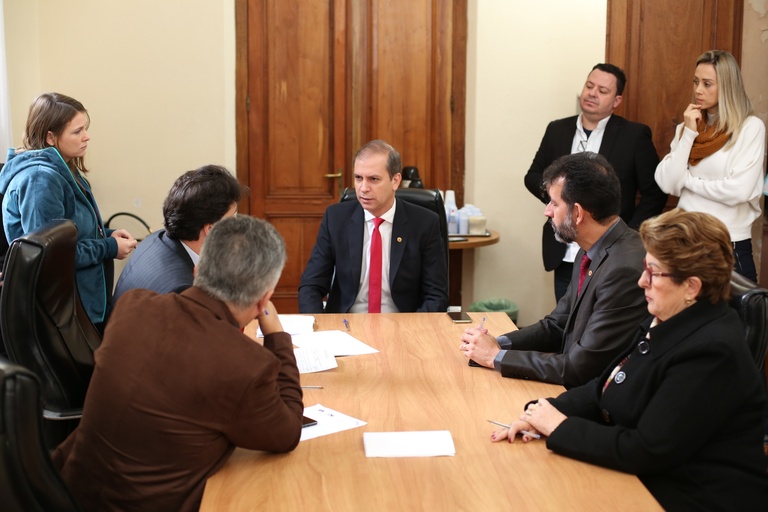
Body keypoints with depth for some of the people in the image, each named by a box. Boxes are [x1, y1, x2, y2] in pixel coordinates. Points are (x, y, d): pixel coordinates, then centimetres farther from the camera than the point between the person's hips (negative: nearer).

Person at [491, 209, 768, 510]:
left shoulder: (710, 353, -25)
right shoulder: (668, 323, 5)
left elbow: (646, 452, -25)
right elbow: (605, 388, 10)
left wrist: (560, 426, -16)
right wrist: (546, 412, -7)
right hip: (650, 479, 8)